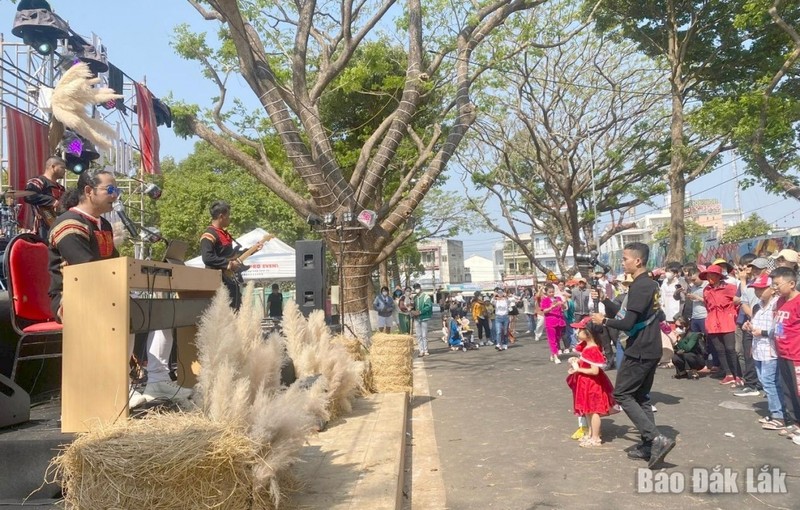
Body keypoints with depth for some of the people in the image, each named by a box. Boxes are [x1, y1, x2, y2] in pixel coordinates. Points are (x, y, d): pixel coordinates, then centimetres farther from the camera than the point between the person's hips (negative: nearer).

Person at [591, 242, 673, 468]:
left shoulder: (638, 287, -19)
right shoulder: (652, 285, 11)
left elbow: (627, 323, -23)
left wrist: (603, 320, -7)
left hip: (639, 351, -9)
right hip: (651, 350, 9)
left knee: (622, 395, -2)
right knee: (641, 396, 14)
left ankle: (657, 438, -8)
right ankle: (649, 445, 16)